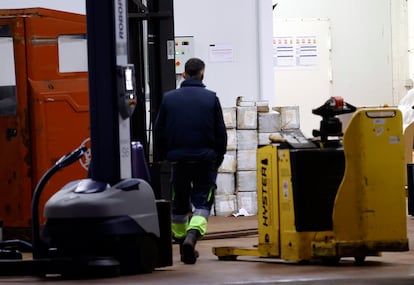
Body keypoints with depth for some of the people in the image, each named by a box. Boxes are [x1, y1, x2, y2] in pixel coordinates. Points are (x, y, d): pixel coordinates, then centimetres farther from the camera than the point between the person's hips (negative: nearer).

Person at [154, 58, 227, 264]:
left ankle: (180, 238, 23)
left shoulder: (169, 98, 4)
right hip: (205, 158, -2)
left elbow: (159, 131, 7)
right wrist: (218, 158, 13)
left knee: (179, 203, 16)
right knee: (203, 201, -1)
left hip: (178, 158, 2)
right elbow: (221, 132, 2)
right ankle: (192, 235, -25)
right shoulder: (211, 98, 0)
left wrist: (163, 156, 16)